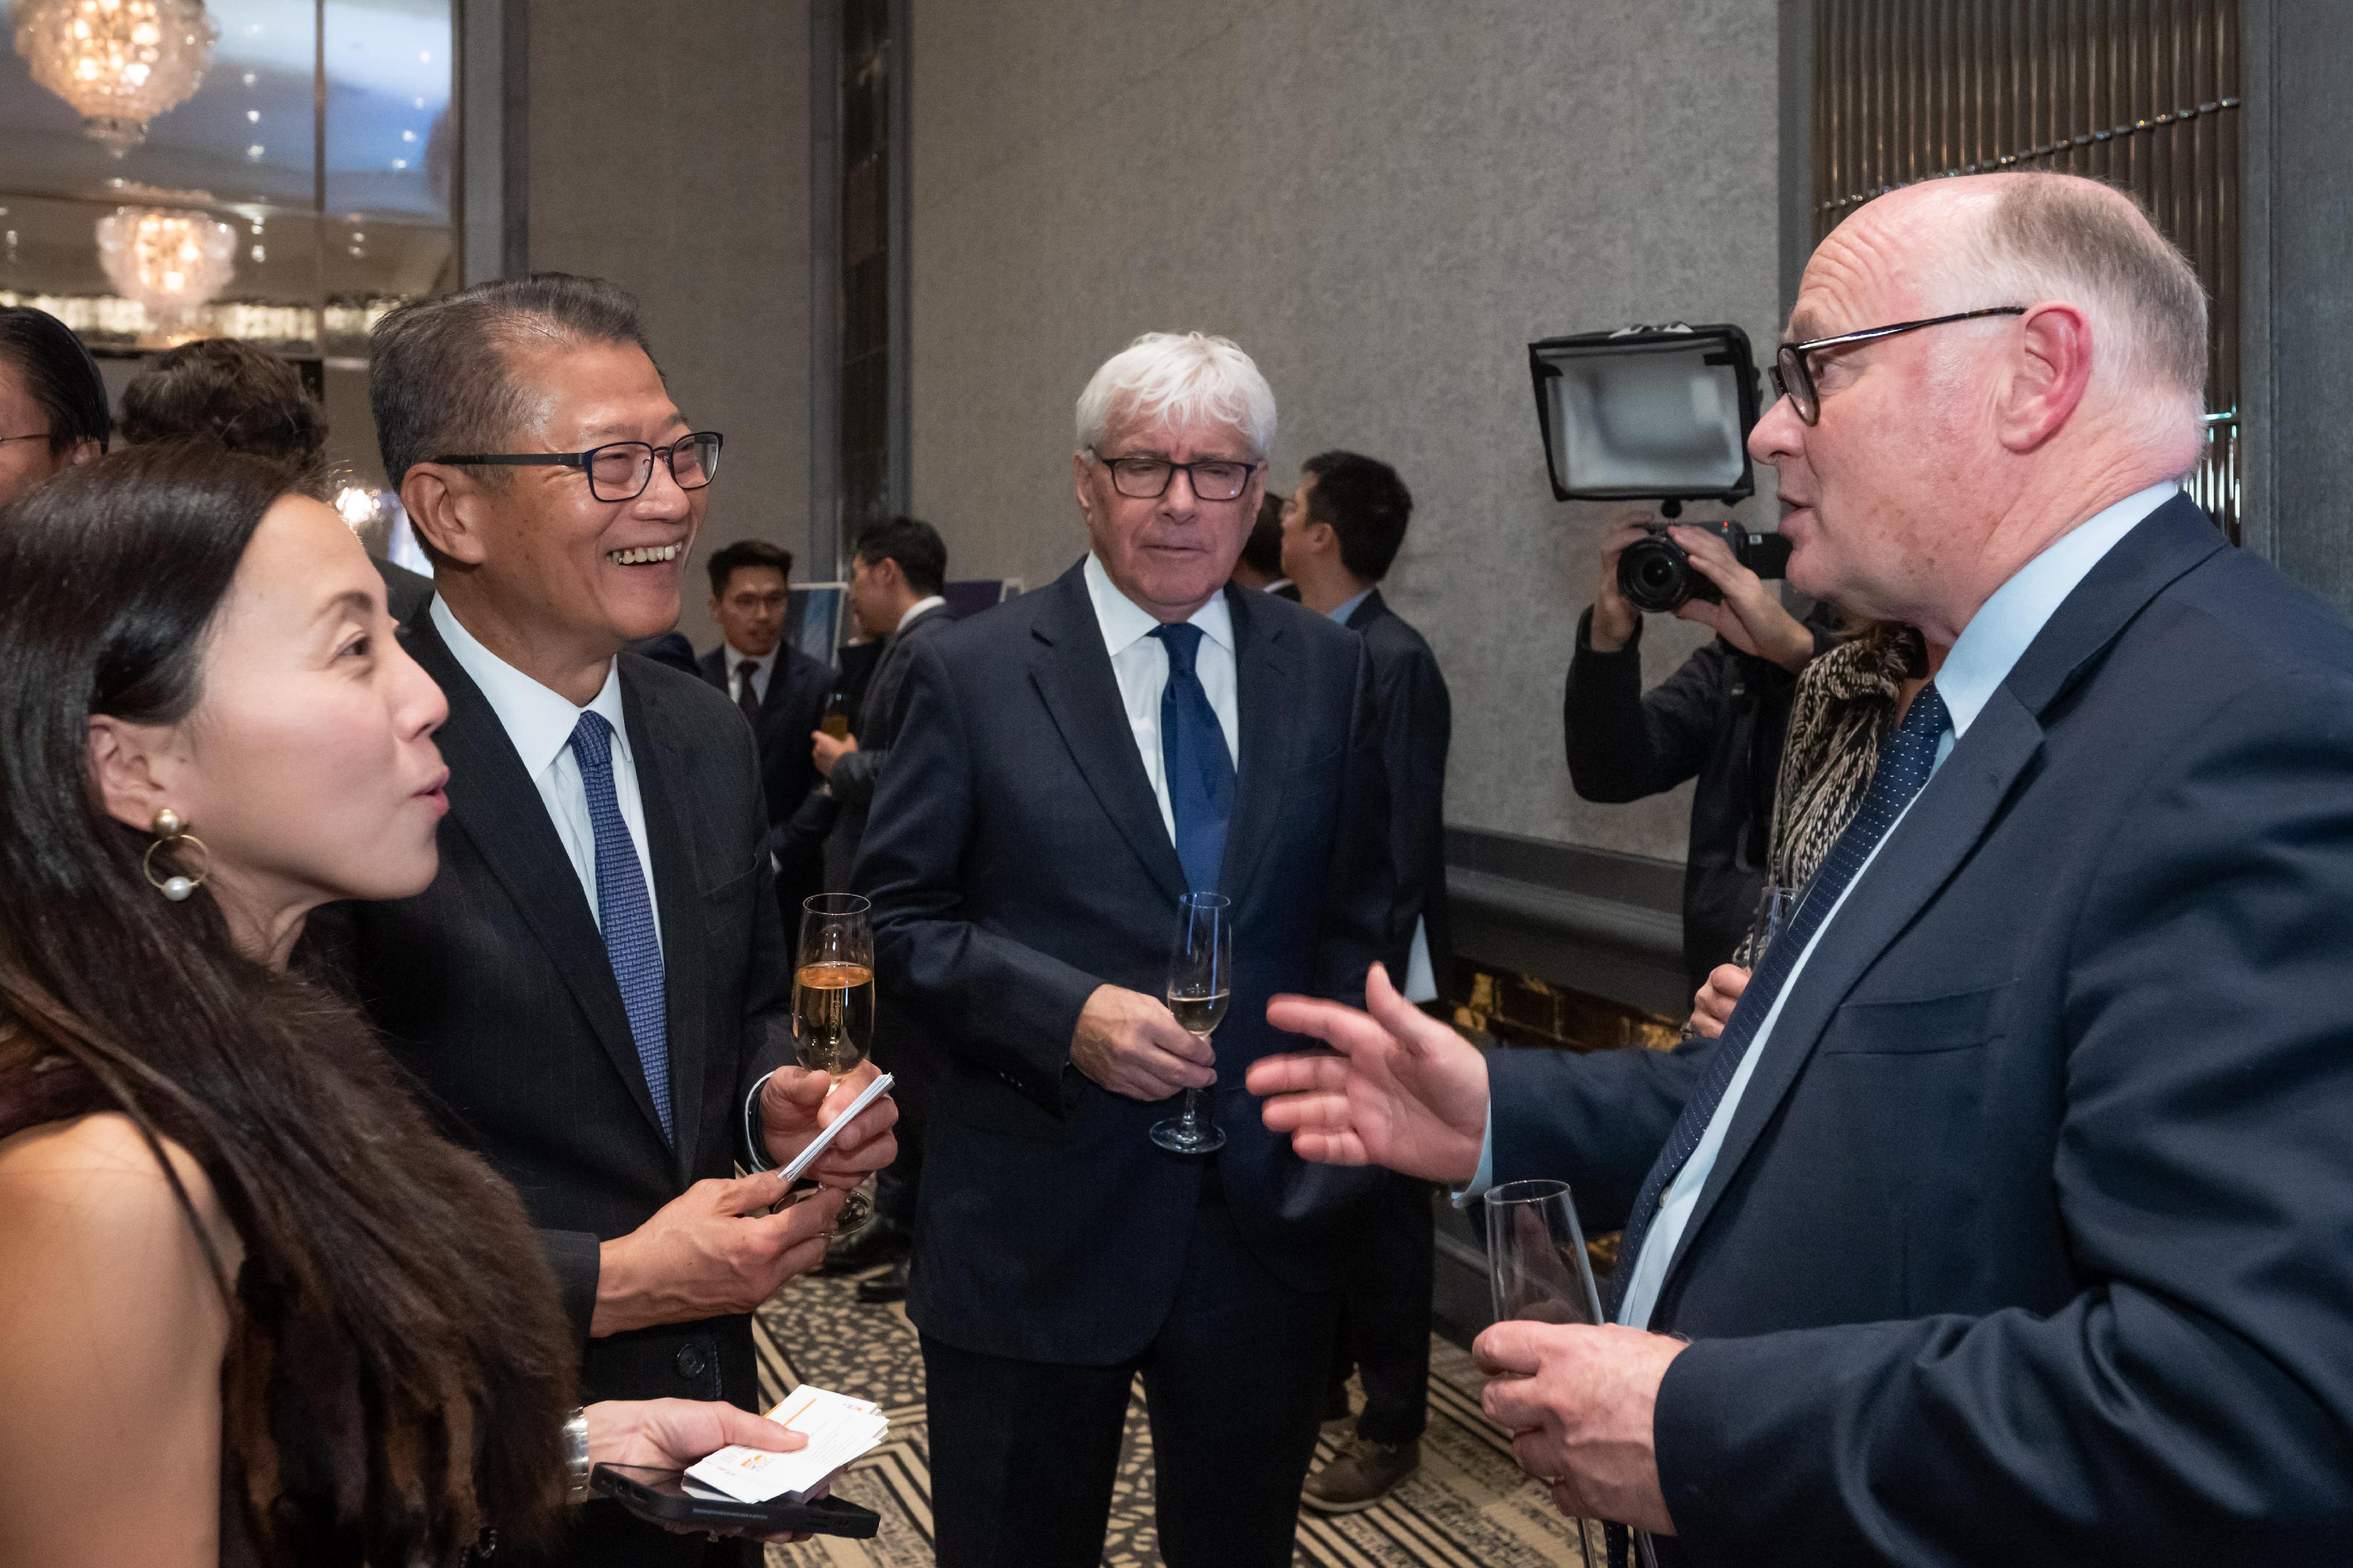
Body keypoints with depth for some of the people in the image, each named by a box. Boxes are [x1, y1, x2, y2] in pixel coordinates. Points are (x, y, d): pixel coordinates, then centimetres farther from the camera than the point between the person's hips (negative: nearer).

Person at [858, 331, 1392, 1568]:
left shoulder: (1329, 672, 5)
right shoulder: (971, 674, -4)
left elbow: (1356, 918, 10)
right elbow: (901, 920, -4)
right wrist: (1071, 1016, -19)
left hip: (1267, 1218, 3)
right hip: (1036, 1229, -2)